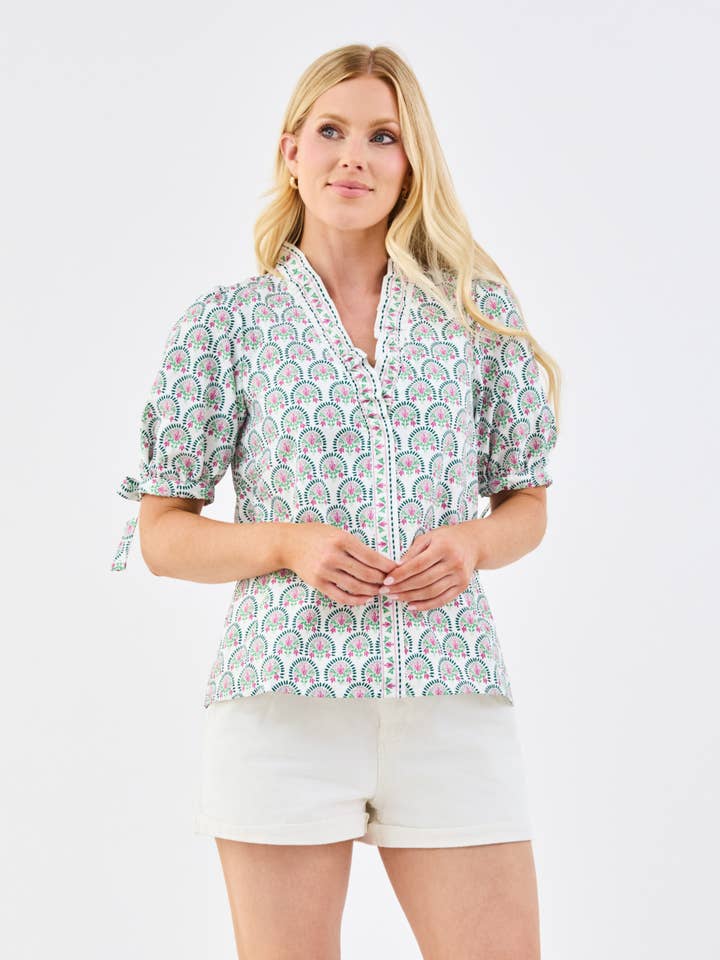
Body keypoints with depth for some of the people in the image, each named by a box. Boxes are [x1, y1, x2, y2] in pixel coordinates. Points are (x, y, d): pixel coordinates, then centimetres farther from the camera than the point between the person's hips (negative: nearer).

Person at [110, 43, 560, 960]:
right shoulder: (227, 323, 5)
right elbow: (162, 534, 6)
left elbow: (527, 503, 17)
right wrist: (290, 545, -11)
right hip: (282, 700, -1)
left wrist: (474, 544, -5)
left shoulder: (479, 309, 11)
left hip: (451, 699, 2)